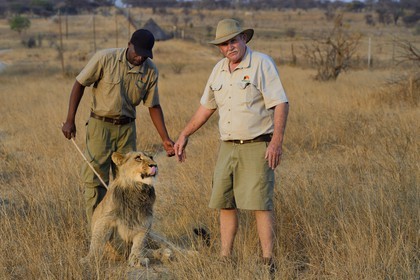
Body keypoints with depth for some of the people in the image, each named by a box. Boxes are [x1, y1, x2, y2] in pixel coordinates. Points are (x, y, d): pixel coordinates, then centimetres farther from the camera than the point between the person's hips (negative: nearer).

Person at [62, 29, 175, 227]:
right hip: (100, 124, -4)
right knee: (95, 180, -6)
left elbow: (153, 106, 5)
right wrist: (70, 120, -10)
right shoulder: (105, 58, -14)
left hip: (127, 128, 4)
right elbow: (79, 84, -7)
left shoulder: (150, 71, -3)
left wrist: (165, 139, -1)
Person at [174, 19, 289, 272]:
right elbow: (206, 107, 22)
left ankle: (268, 261, -6)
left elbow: (281, 104, -14)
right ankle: (225, 258, 16)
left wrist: (277, 141, -24)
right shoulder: (219, 69, 12)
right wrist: (185, 135, 21)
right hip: (228, 147, 7)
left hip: (256, 146, -7)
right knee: (225, 203, 8)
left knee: (260, 204, -10)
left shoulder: (262, 64, -9)